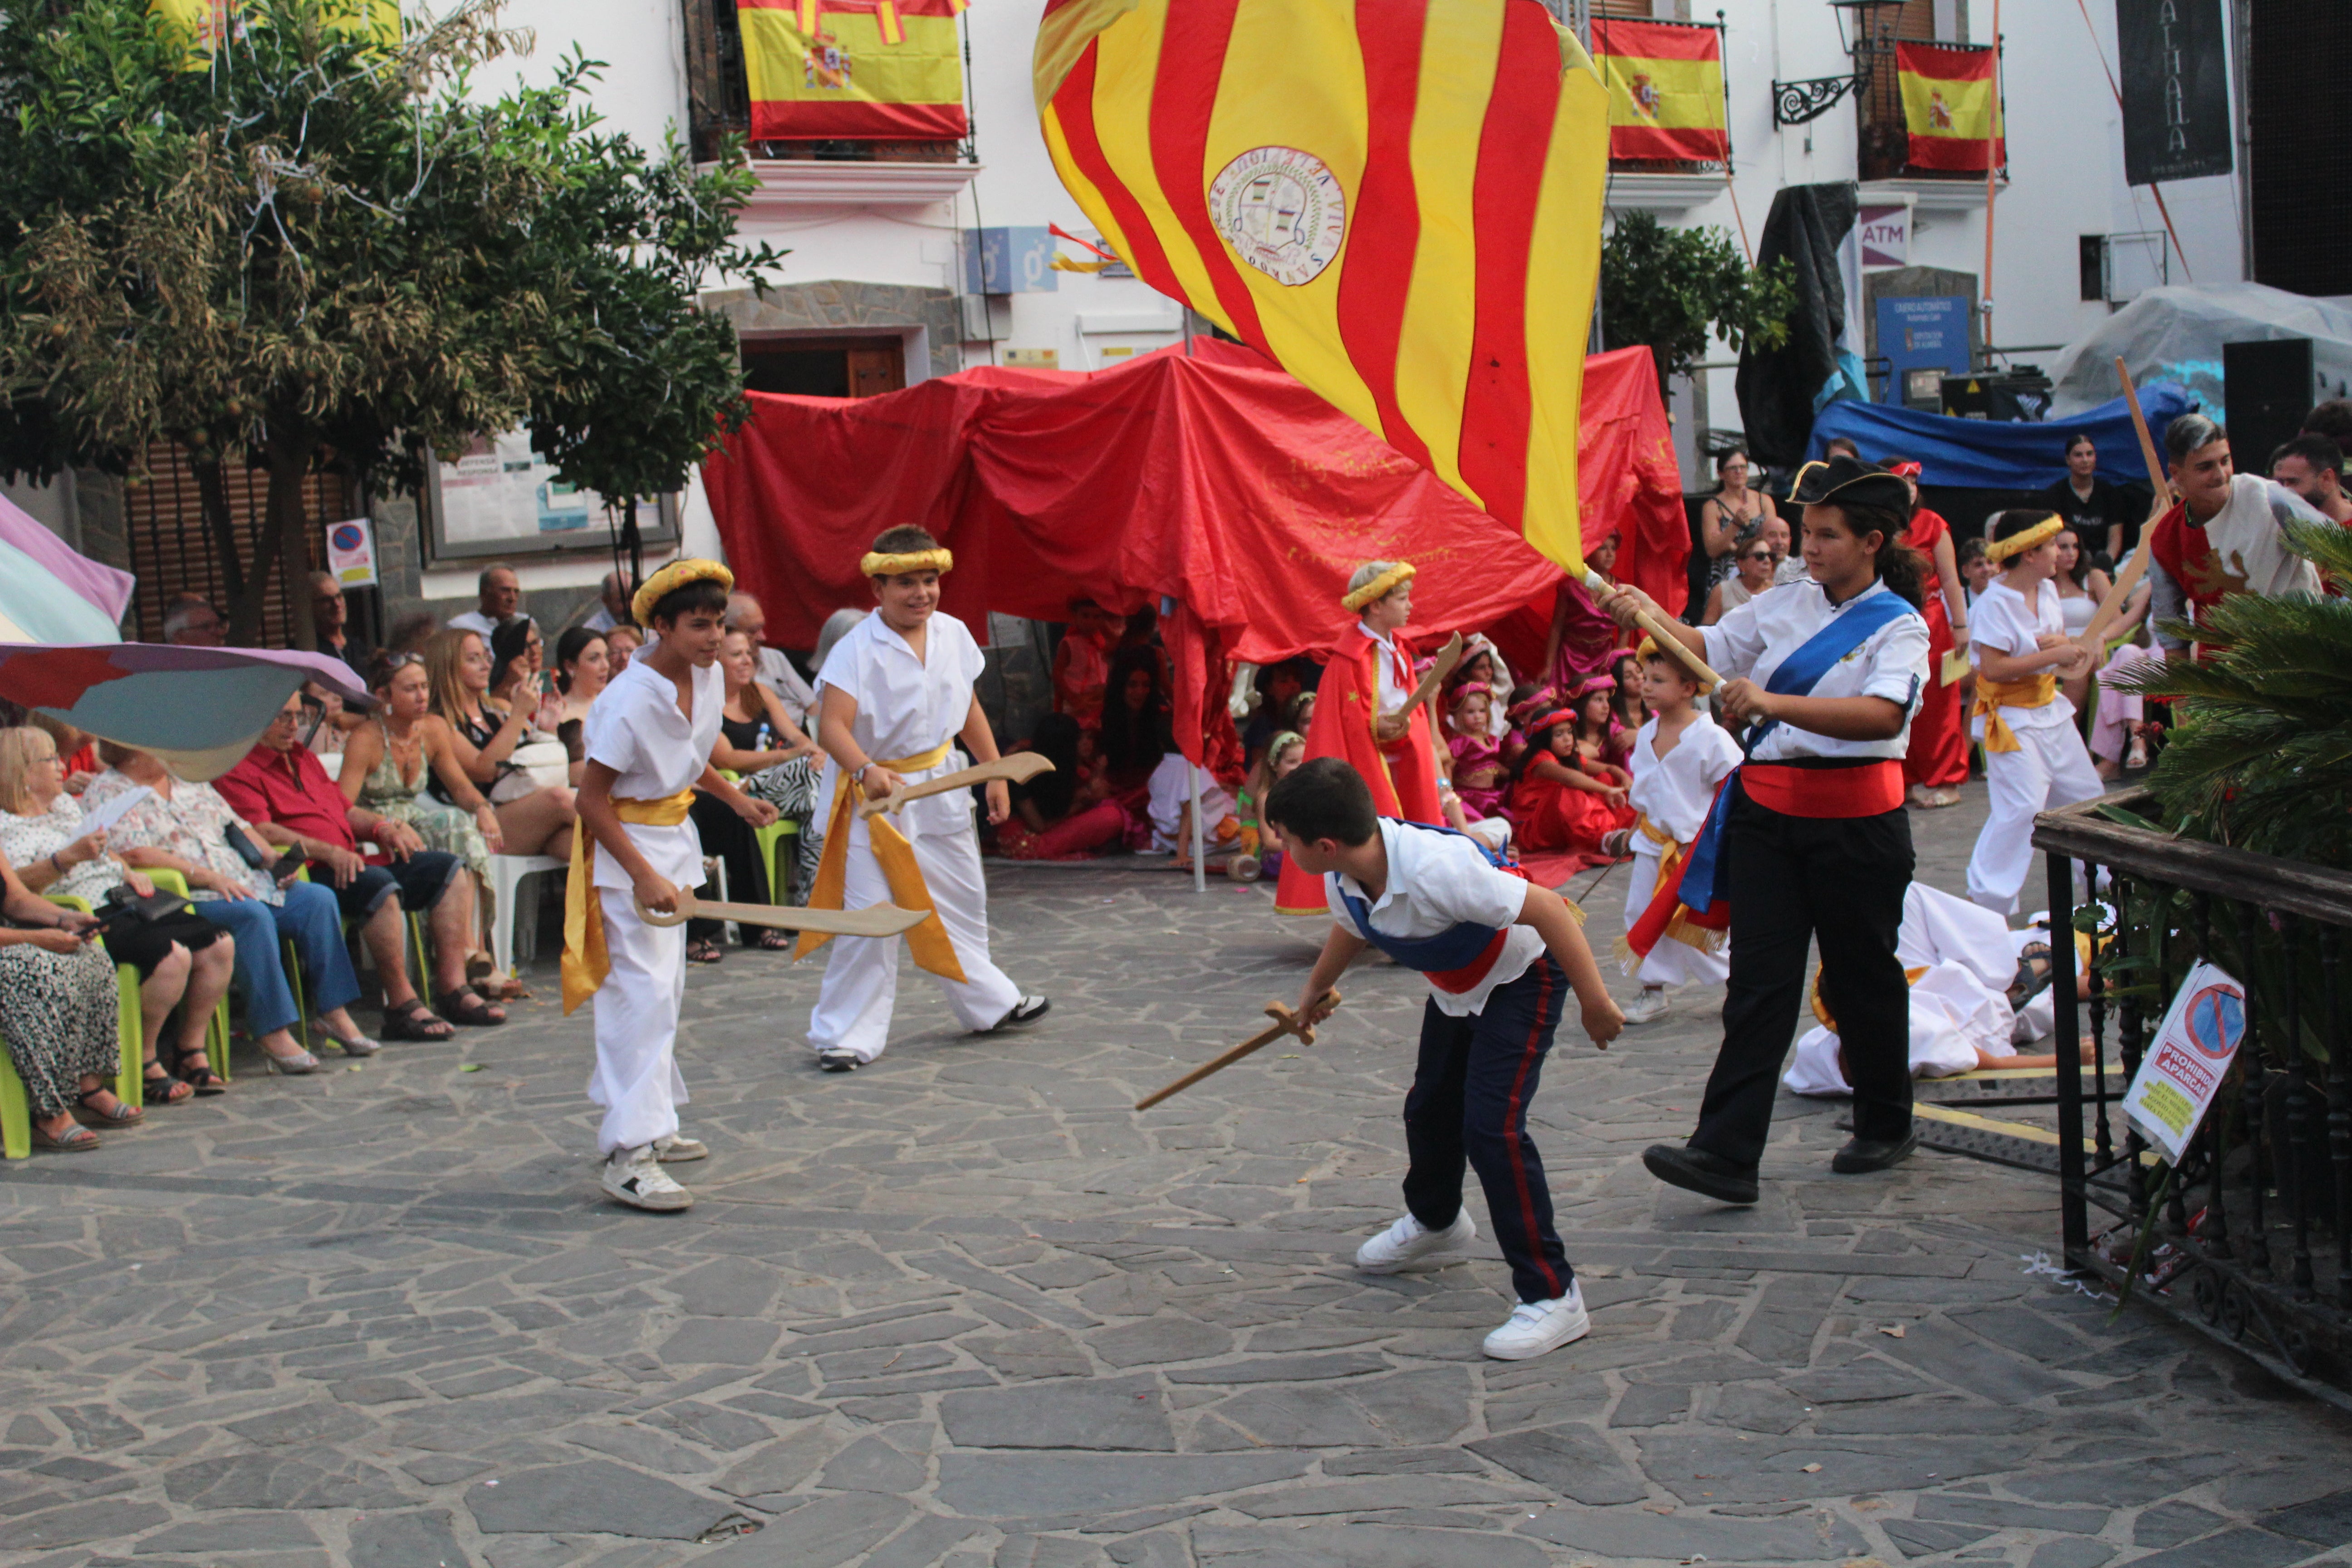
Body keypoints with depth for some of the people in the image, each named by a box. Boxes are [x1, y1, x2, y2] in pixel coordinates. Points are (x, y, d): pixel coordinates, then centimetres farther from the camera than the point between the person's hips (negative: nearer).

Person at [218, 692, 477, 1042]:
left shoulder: (303, 757, 27)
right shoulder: (235, 769, -3)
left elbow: (346, 810, 31)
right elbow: (260, 832, -18)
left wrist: (380, 827, 9)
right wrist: (328, 851, -26)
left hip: (349, 860, 10)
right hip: (307, 869, -10)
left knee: (450, 871, 0)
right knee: (380, 886, -36)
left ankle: (454, 989, -7)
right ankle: (402, 1006, -29)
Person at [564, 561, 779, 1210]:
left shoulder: (709, 677, 0)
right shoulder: (630, 702, -24)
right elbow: (592, 799, -21)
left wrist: (735, 798, 14)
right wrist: (644, 876, -26)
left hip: (675, 835, 9)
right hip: (626, 844, -9)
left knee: (666, 988, 16)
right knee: (642, 991, -14)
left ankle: (651, 1125, 29)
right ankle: (627, 1154, -14)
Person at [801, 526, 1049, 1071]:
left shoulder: (953, 634, 0)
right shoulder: (857, 651, -20)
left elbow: (968, 709, 13)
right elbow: (832, 726, -31)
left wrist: (995, 774, 15)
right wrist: (866, 771, -48)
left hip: (941, 789, 7)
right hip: (876, 796, -6)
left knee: (963, 901, 20)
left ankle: (989, 1004, 38)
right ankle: (846, 1034, 3)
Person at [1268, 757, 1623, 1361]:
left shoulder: (1435, 866, -41)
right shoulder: (1342, 881, -15)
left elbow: (1547, 908, -34)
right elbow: (1351, 930, 12)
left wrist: (1595, 1003, -29)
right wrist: (1317, 990, 30)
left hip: (1523, 978, -8)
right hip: (1456, 989, 8)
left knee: (1491, 1124, -19)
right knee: (1430, 1108, 20)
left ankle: (1552, 1297, -11)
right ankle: (1434, 1220, 52)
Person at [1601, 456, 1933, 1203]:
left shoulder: (1900, 626, -6)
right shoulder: (1782, 607, 10)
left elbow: (1884, 715, -24)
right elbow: (1709, 647, 14)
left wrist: (1775, 703, -36)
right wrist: (1649, 616, -7)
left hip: (1854, 818, -4)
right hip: (1768, 808, 4)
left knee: (1862, 973, 11)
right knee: (1759, 979, -3)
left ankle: (1885, 1126, 32)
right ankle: (1727, 1153, -9)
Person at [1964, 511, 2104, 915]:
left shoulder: (2047, 591, 6)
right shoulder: (1995, 603, -19)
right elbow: (1993, 668, -26)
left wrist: (2063, 645, -8)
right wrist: (2053, 654, -24)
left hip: (2050, 710, 9)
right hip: (2012, 719, -9)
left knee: (2085, 794, 16)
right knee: (2022, 807, -18)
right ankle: (1986, 897, -11)